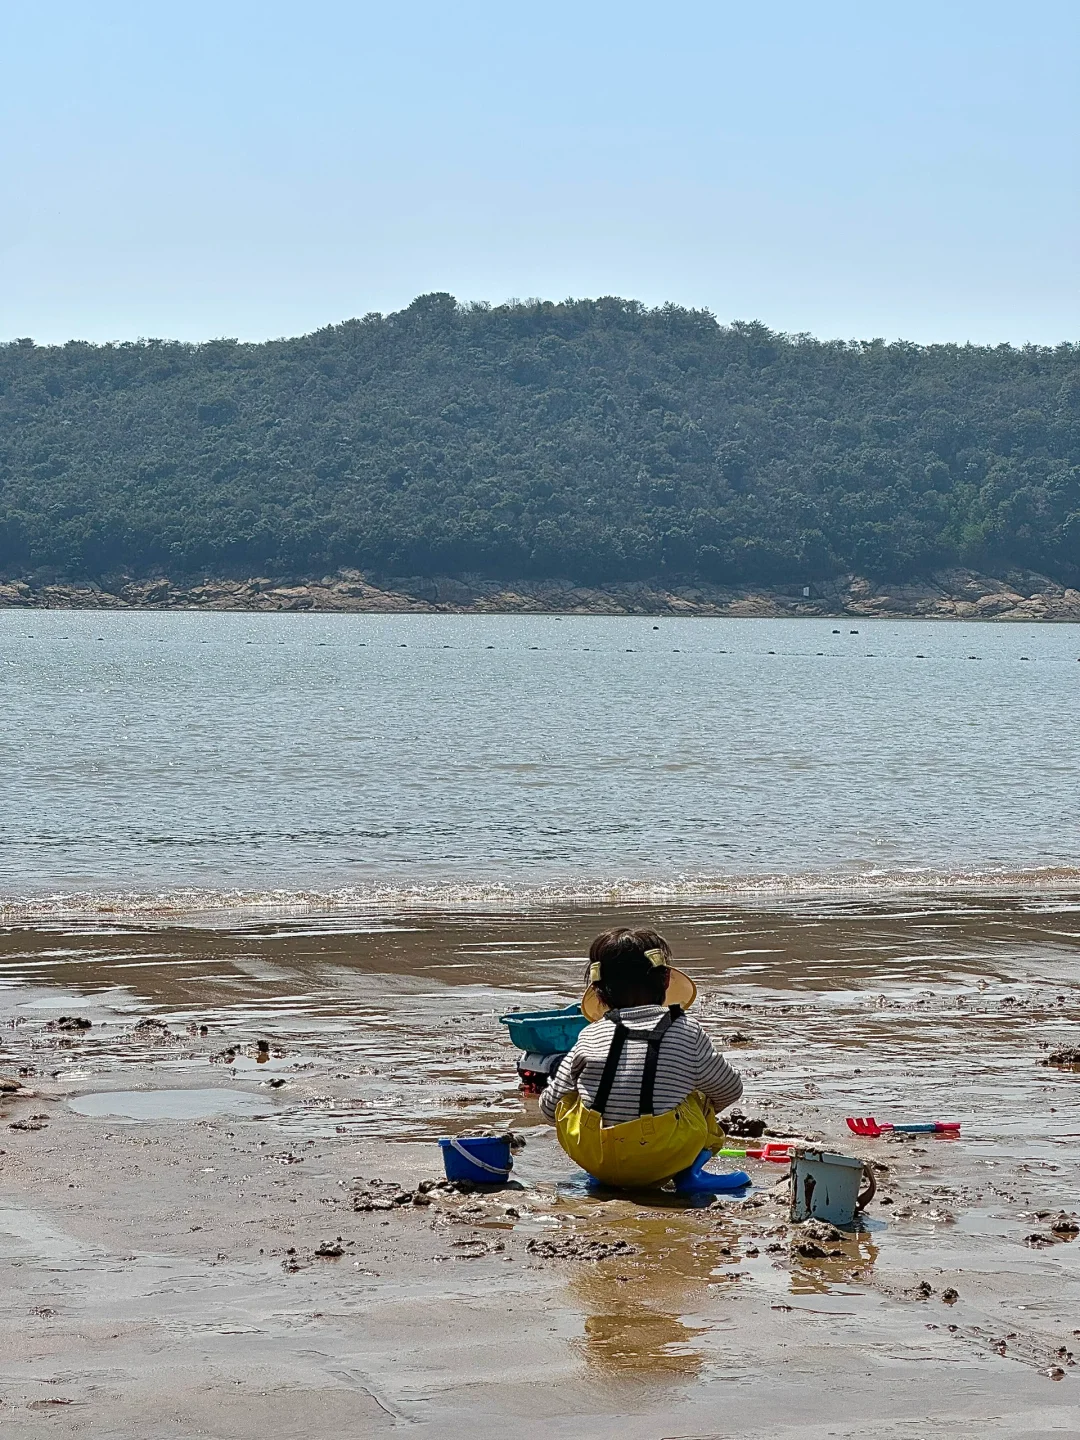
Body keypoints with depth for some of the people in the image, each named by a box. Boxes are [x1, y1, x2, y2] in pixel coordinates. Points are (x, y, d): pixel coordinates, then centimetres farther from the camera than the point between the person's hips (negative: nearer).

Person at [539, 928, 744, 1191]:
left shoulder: (590, 1036, 4)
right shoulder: (688, 1033, 2)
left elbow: (550, 1107, 12)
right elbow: (730, 1089, 16)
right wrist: (701, 1117, 39)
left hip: (592, 1157, 1)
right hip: (661, 1160, -1)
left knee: (566, 1098, 27)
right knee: (700, 1099, 24)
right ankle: (689, 1172, 6)